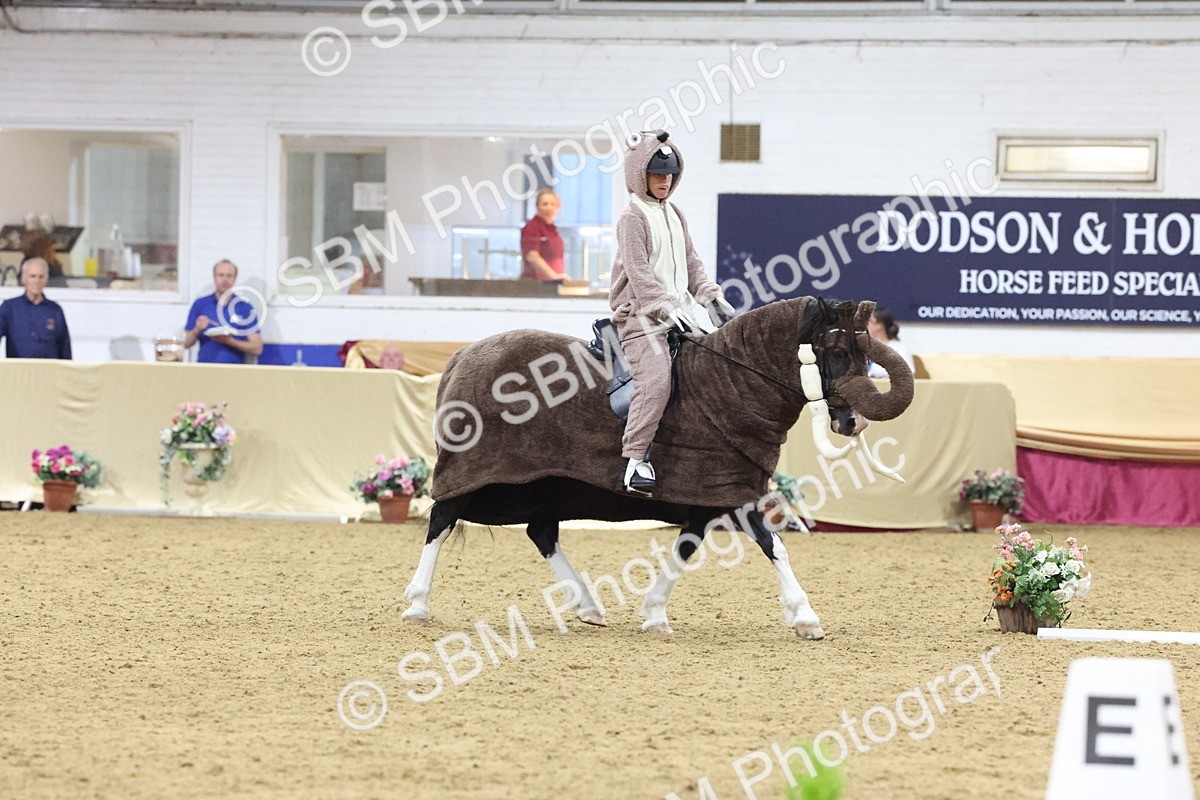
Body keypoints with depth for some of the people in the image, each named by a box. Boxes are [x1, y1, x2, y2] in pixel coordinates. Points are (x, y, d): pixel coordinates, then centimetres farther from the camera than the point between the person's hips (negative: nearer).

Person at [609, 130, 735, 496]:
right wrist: (667, 310, -23)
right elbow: (638, 273, -15)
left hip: (681, 307, 8)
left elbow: (691, 264, 22)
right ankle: (636, 459, -25)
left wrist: (713, 299, 7)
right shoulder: (633, 217, -6)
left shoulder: (674, 215, 20)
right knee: (656, 379, -27)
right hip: (641, 315, -8)